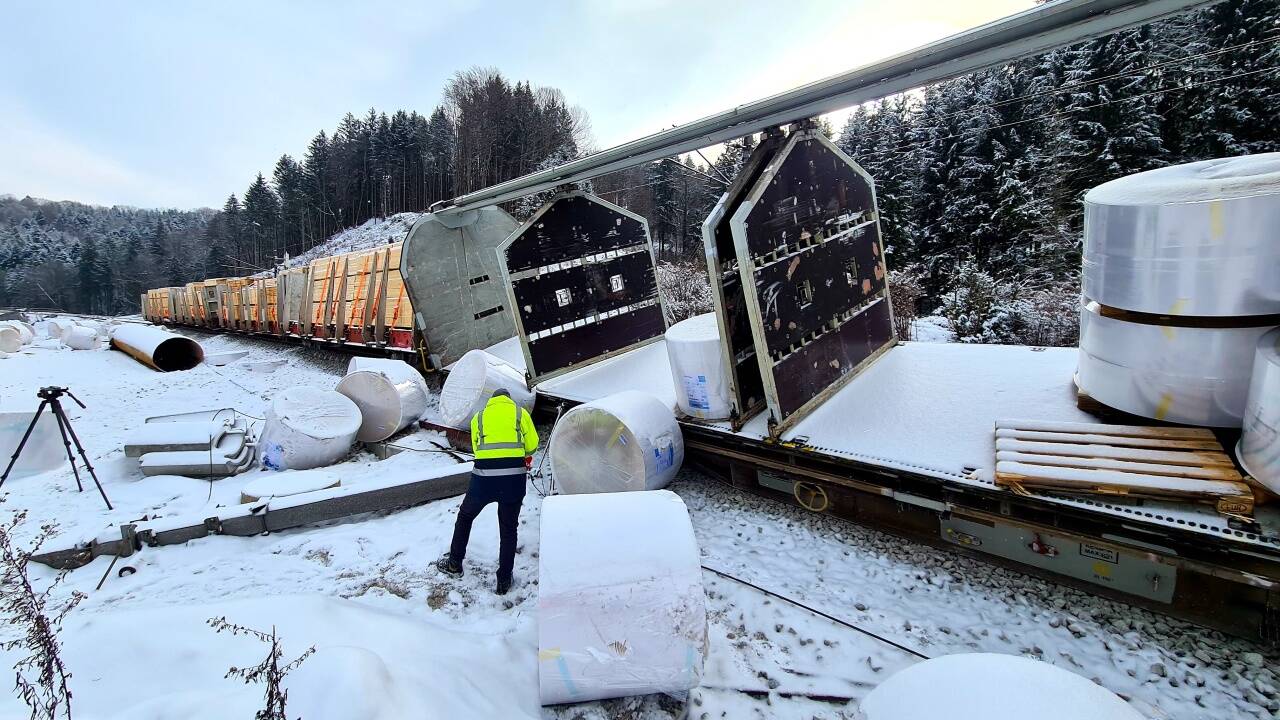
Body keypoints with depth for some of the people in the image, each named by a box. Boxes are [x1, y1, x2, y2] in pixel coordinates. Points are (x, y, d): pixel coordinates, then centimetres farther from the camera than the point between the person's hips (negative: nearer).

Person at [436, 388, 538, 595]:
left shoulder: (479, 416, 17)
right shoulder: (520, 413, 12)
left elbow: (476, 447, 14)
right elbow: (532, 444, 6)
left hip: (484, 475, 1)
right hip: (514, 477, -1)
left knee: (465, 516, 25)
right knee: (508, 528, 13)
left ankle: (454, 564, 37)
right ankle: (504, 580, 19)